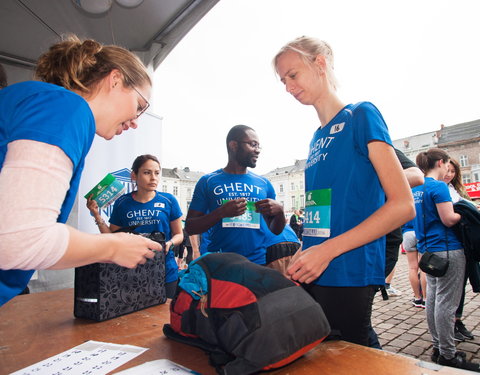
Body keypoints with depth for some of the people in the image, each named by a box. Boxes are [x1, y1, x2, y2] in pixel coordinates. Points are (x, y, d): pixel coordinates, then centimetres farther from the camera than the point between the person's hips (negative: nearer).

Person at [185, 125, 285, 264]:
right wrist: (221, 212, -20)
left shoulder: (264, 184, 6)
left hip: (260, 262, 3)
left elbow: (276, 231, 10)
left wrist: (279, 211, -12)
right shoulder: (208, 181, -1)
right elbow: (190, 227, -4)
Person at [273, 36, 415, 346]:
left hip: (350, 276, -6)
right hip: (313, 274, 7)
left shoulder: (361, 115, -5)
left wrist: (328, 249, -18)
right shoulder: (317, 139, 13)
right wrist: (302, 257, 4)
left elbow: (403, 205, -12)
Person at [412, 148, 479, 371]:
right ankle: (447, 355, 9)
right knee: (446, 303, -1)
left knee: (433, 298, 14)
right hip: (447, 249, -9)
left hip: (427, 248, 9)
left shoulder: (416, 189, 11)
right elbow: (448, 219, -18)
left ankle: (437, 347, 25)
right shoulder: (438, 187, -14)